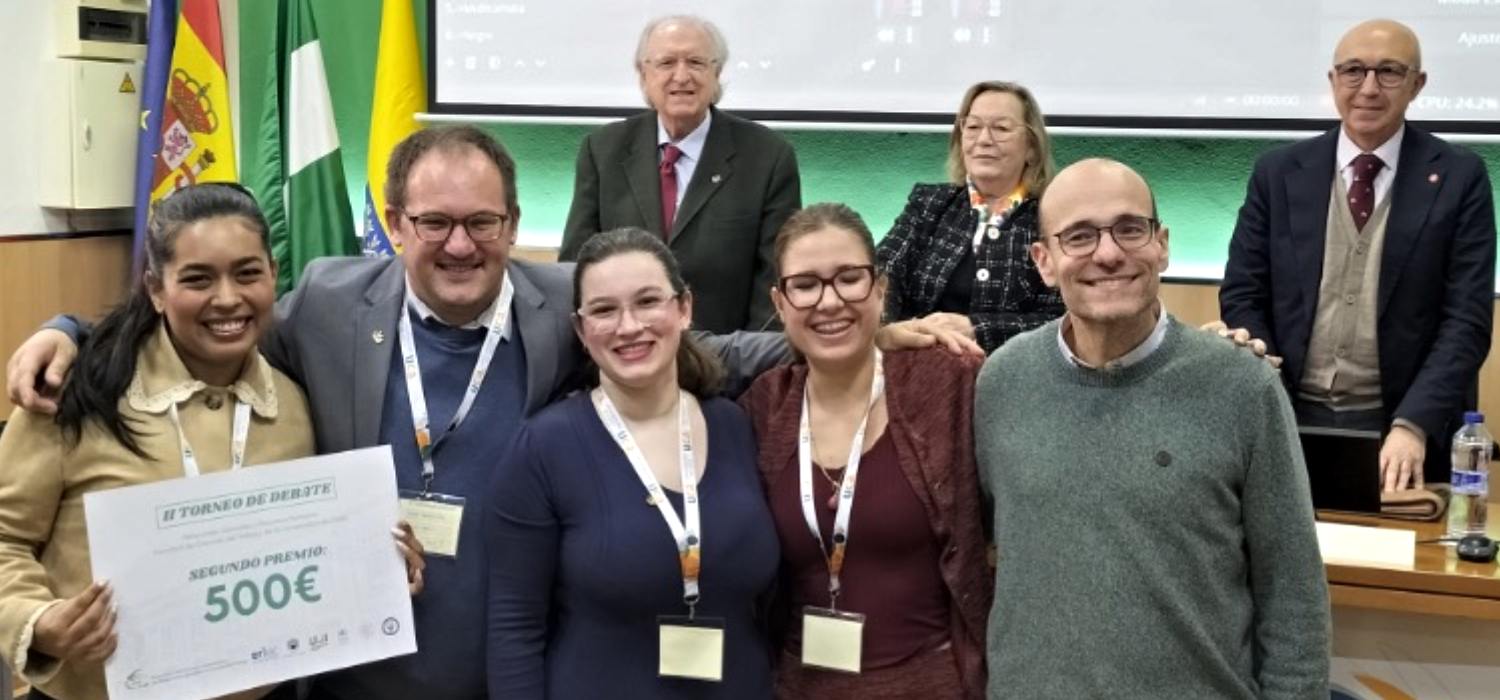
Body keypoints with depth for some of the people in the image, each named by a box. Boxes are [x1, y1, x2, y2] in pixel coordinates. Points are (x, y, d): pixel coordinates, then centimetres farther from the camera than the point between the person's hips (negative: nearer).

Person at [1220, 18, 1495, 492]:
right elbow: (1241, 296, 2)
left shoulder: (1459, 178, -1)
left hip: (1406, 428, -1)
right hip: (1293, 419, 1)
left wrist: (1412, 426, -19)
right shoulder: (1278, 174, 3)